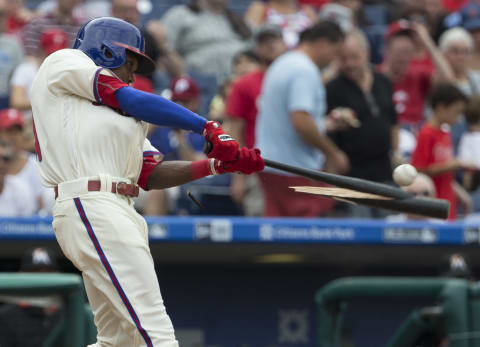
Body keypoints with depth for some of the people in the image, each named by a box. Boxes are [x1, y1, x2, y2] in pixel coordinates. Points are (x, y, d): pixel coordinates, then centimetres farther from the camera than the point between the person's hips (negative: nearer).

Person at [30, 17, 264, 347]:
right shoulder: (63, 63, 10)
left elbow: (150, 175, 18)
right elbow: (131, 100, -1)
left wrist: (218, 165, 7)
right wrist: (209, 128, -4)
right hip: (90, 206, -9)